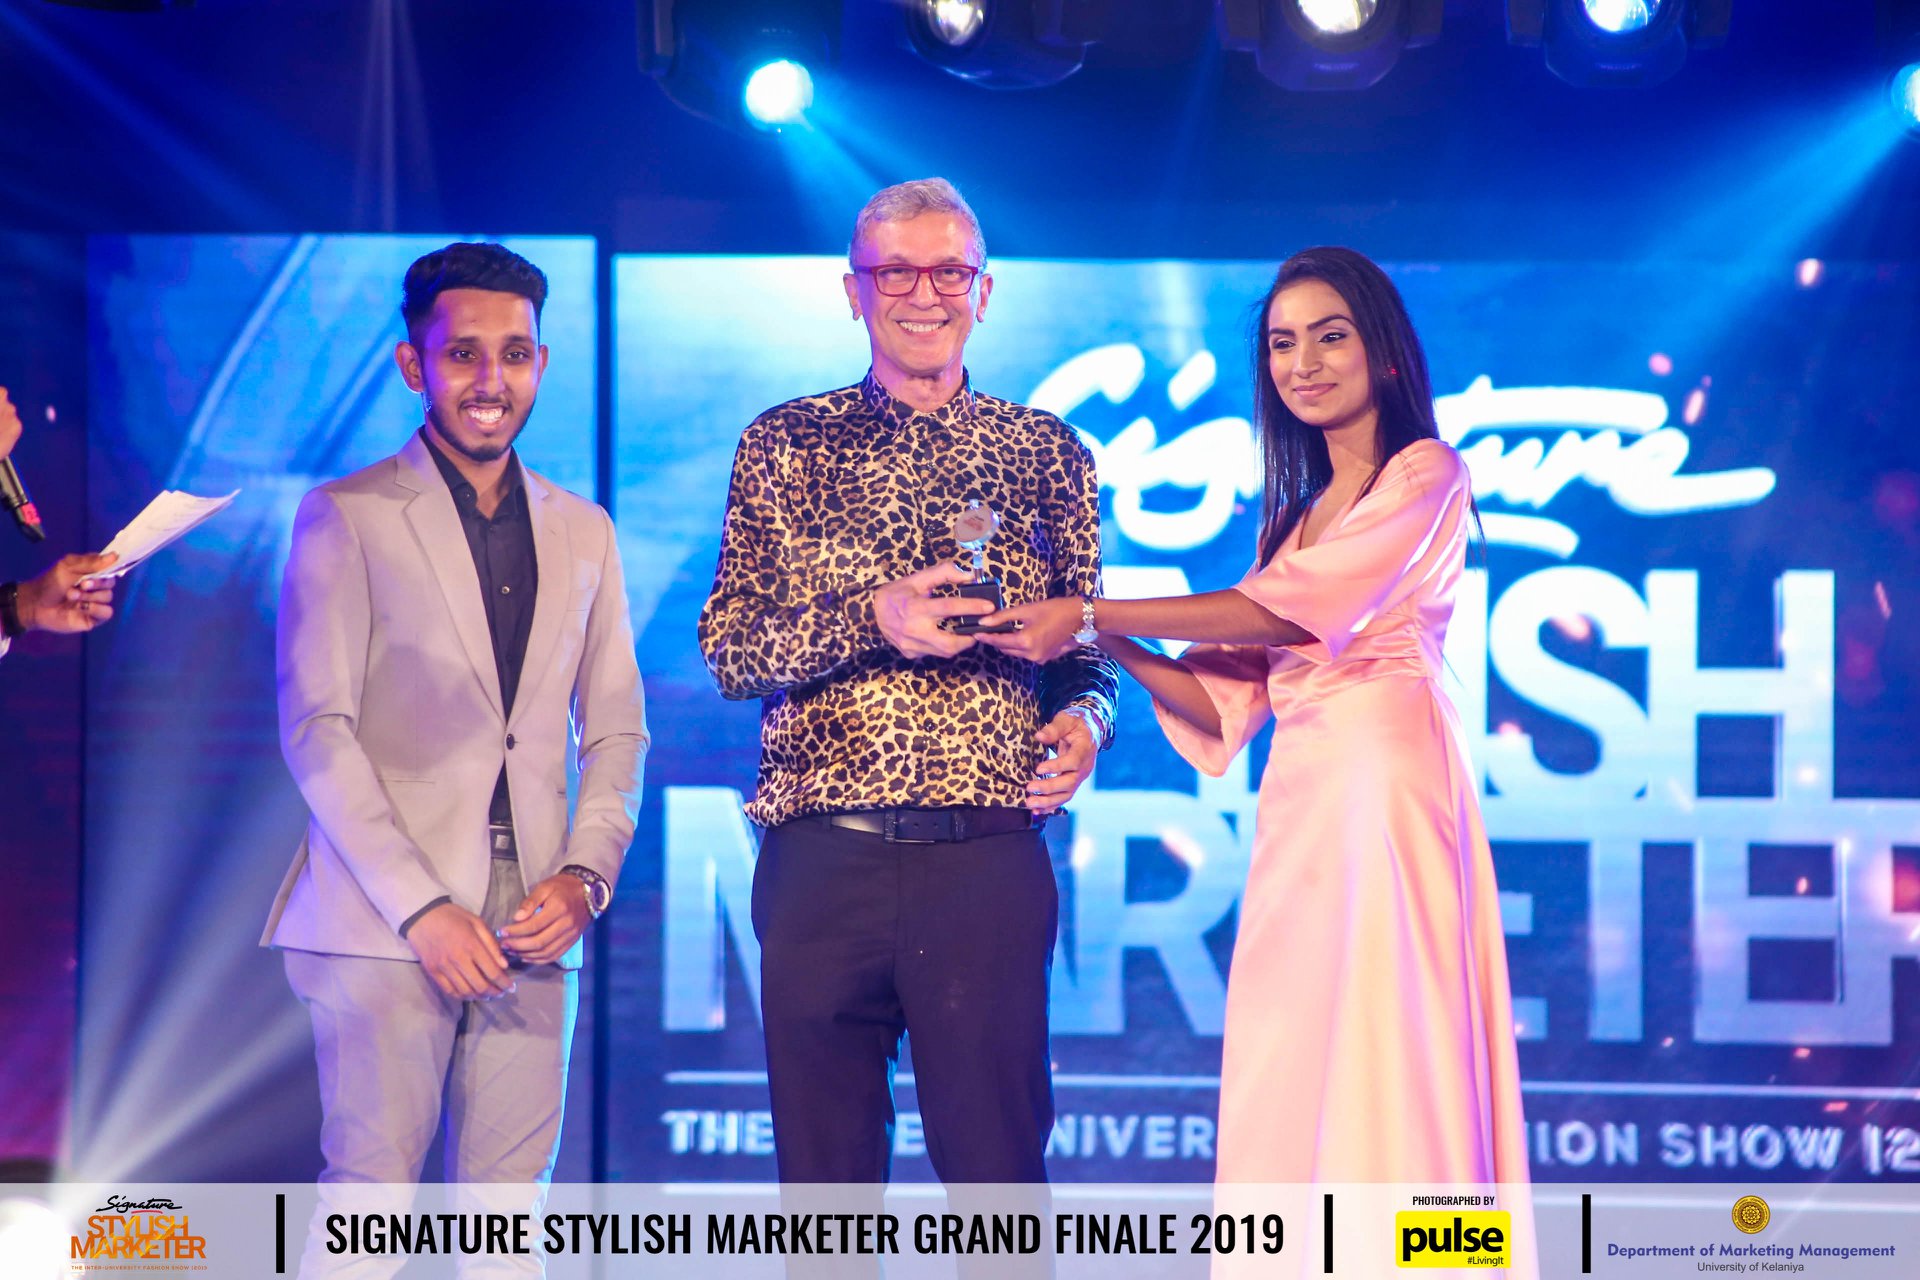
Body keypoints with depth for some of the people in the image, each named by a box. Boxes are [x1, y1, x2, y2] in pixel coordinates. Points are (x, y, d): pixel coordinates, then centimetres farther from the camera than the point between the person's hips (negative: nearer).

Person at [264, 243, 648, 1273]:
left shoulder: (583, 533, 16)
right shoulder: (345, 518, 2)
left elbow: (616, 732, 18)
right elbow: (317, 730, -4)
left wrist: (585, 876, -1)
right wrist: (421, 908, -12)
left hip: (532, 924, 4)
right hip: (386, 922, -4)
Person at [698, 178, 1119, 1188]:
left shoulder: (1049, 455, 11)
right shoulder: (784, 446, 9)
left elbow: (1088, 647, 15)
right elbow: (727, 649, 1)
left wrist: (1085, 719, -7)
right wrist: (872, 620, -15)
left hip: (989, 864, 0)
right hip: (822, 860, 0)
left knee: (998, 1170, 1)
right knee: (824, 1176, 6)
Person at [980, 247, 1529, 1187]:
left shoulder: (1426, 475, 2)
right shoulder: (1297, 515, 24)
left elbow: (1288, 612, -10)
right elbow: (1232, 697, 17)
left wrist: (1091, 615, -9)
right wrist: (1115, 649, 2)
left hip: (1385, 778, -7)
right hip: (1298, 797, 7)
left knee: (1379, 1054, -11)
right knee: (1289, 1086, 2)